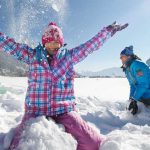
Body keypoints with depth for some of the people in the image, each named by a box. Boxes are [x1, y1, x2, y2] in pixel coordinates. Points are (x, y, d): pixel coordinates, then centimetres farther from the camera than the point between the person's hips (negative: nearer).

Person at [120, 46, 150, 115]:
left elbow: (143, 84, -28)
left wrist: (134, 98, -23)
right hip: (143, 95, 9)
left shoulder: (137, 65, -24)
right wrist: (131, 99, -5)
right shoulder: (127, 69, 5)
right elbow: (132, 85, 7)